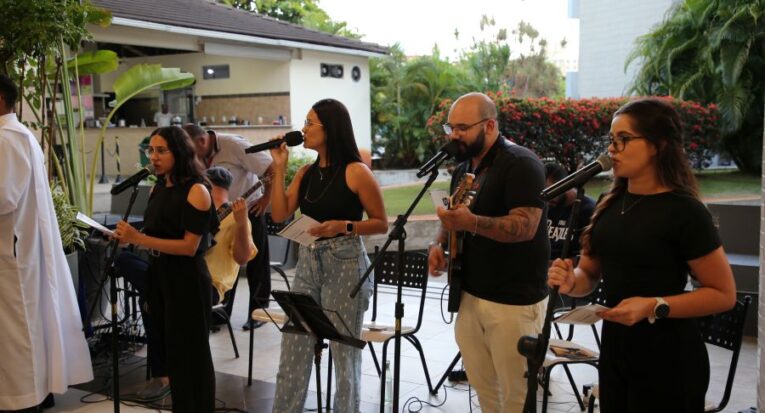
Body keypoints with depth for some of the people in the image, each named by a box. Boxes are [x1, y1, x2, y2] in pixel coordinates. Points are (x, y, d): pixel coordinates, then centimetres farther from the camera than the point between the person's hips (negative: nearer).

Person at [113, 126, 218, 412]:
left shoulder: (196, 191, -15)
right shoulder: (159, 187, 7)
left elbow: (189, 246, -19)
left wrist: (138, 239, -24)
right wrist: (129, 238, -2)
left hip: (187, 280, -8)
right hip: (159, 274, 8)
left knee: (190, 354, 5)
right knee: (170, 349, 17)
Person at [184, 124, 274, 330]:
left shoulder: (234, 145, -23)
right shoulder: (197, 156, -4)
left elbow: (271, 167, -23)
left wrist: (266, 198, -17)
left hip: (248, 211, -6)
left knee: (256, 265, 4)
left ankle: (257, 311, 15)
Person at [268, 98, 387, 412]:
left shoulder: (355, 172, -9)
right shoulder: (306, 173, 9)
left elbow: (381, 223, -6)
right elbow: (280, 214, 2)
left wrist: (344, 226, -21)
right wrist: (279, 168, 2)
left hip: (345, 264, -6)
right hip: (308, 261, 6)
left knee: (344, 352, 6)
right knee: (294, 349, 9)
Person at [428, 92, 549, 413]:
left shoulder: (520, 164, -14)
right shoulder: (463, 169, 12)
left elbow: (525, 227, -24)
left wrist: (472, 222, -37)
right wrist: (438, 244, 2)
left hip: (514, 302, -8)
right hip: (470, 295, 8)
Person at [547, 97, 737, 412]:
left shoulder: (685, 212, -16)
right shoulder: (610, 204, 4)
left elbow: (723, 294, -13)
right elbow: (589, 272, 12)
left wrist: (655, 307, -24)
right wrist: (570, 281, -10)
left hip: (666, 359, -6)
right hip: (614, 348, 6)